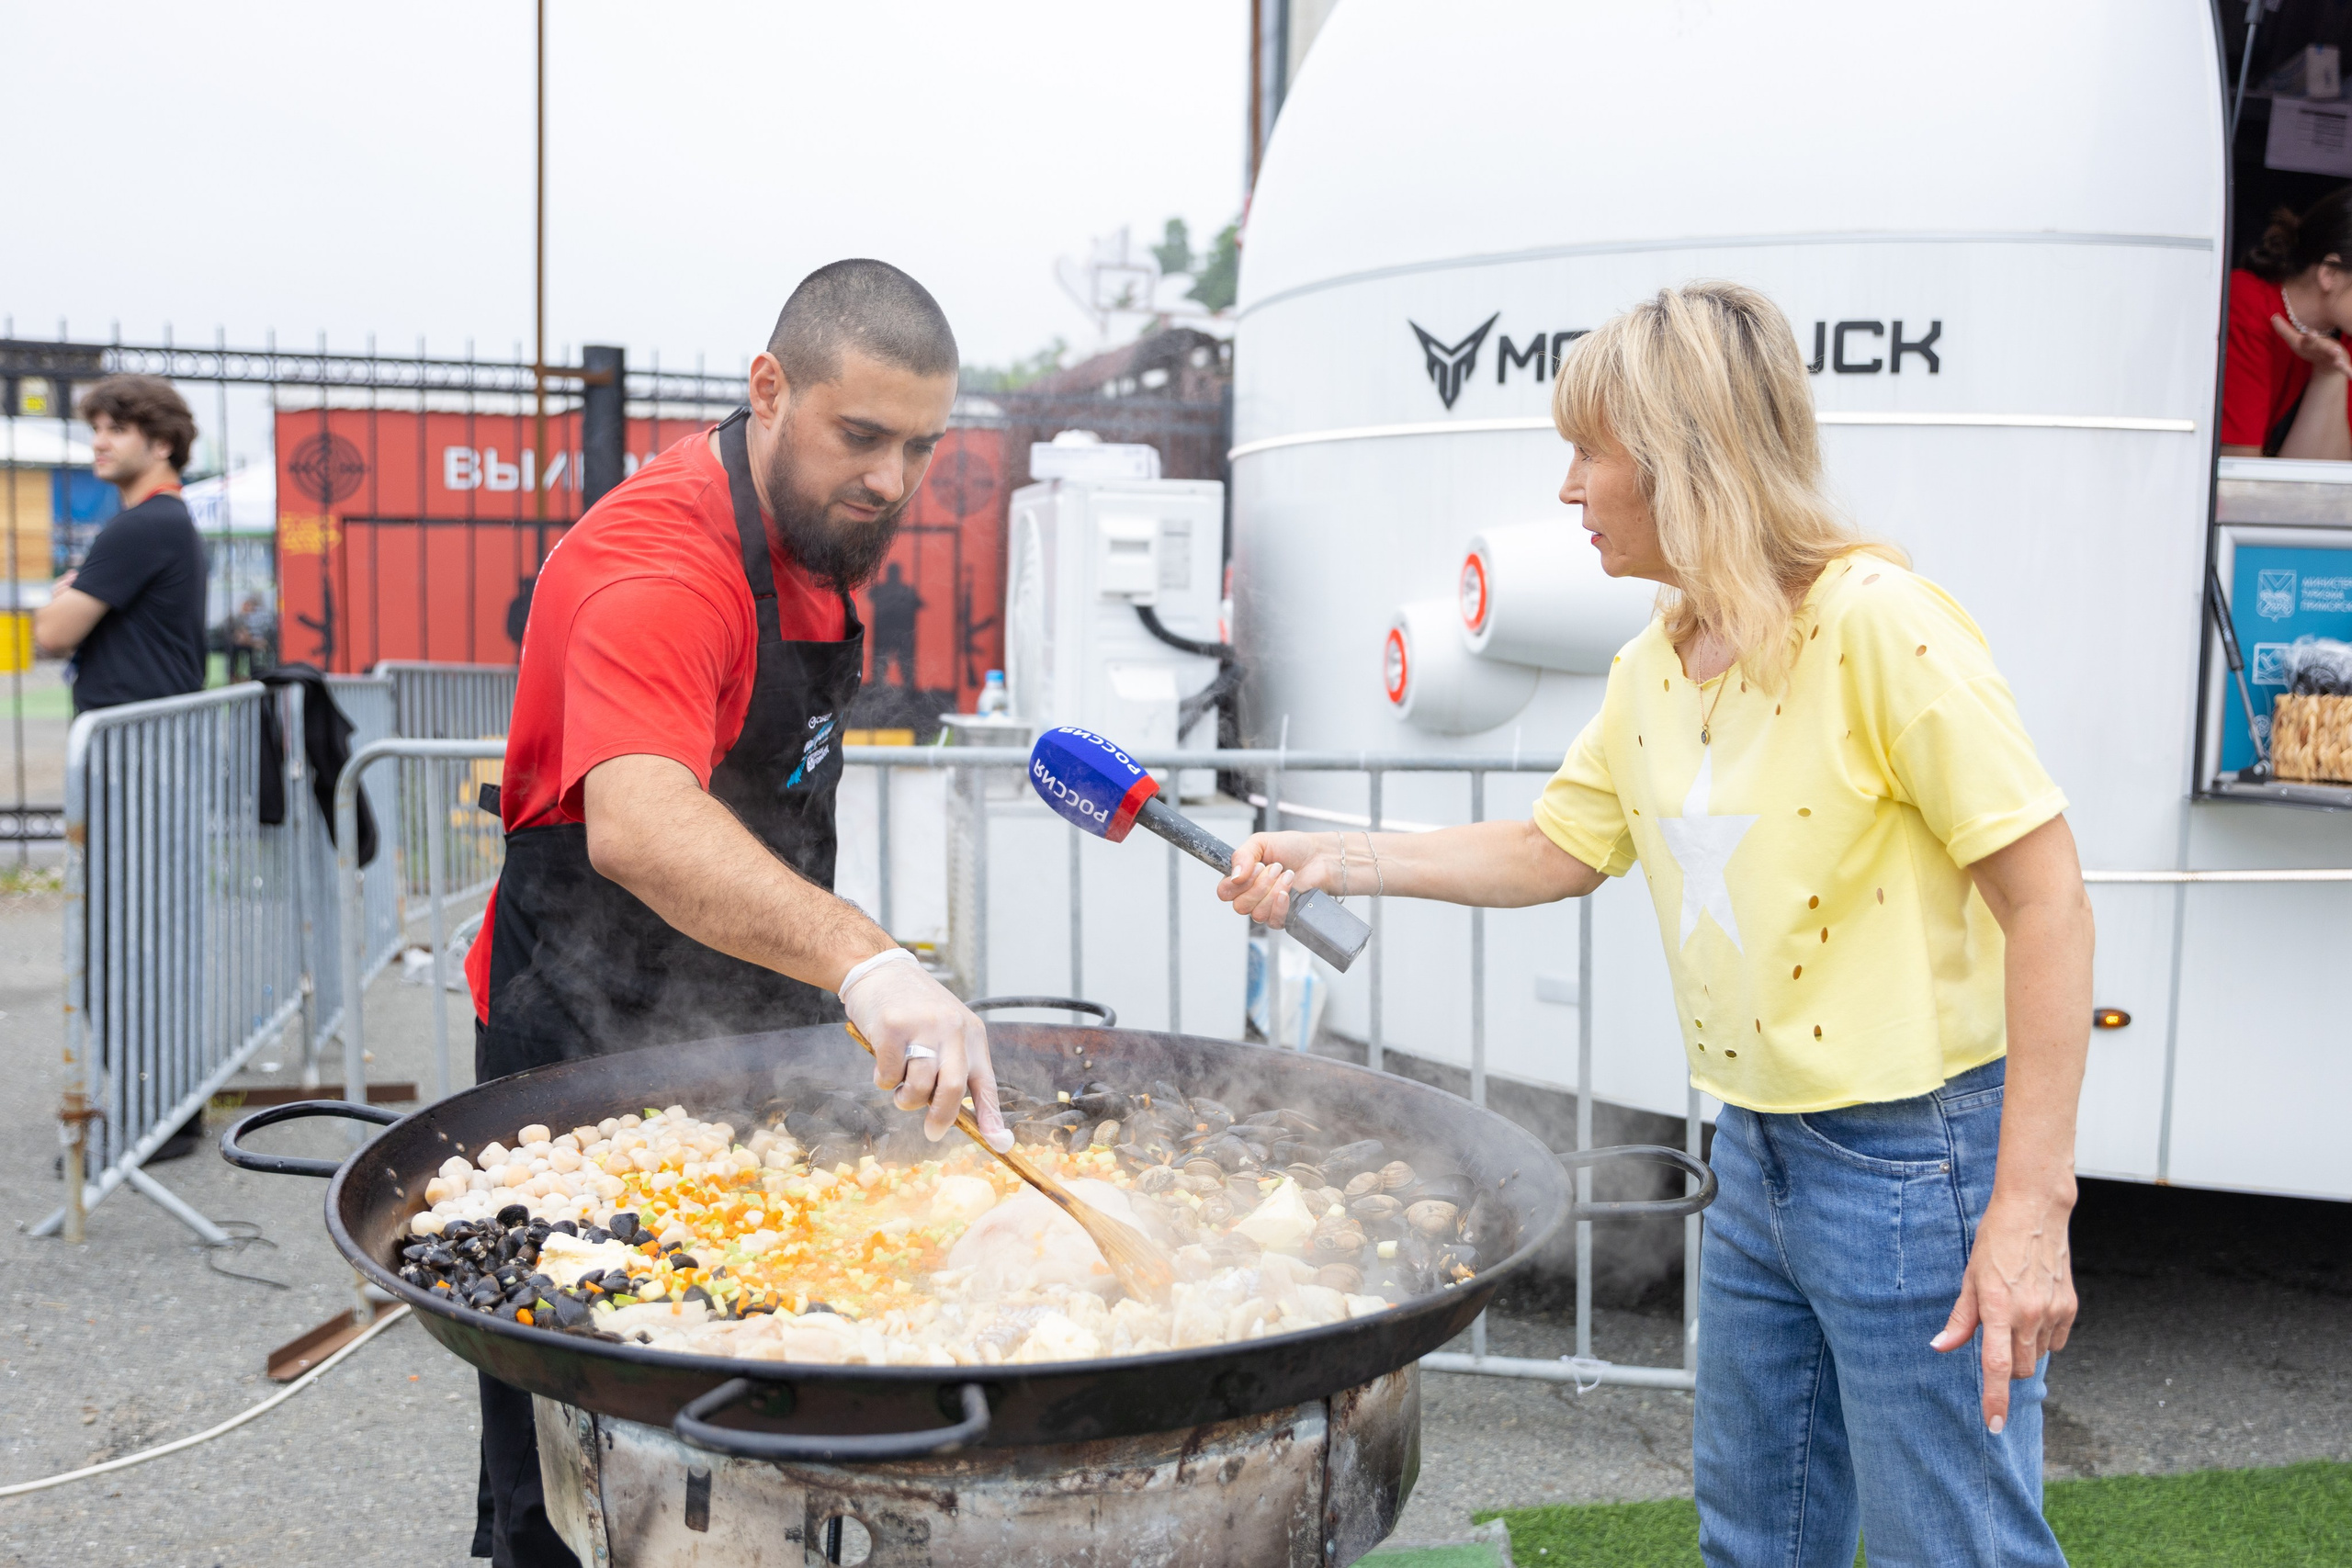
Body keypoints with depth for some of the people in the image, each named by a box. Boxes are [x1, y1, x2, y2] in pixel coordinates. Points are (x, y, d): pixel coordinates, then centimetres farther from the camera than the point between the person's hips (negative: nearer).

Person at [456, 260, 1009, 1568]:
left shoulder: (826, 529, 2)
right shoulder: (661, 567, -28)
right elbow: (638, 825, -47)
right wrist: (865, 959, -61)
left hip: (760, 1035, 8)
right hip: (594, 1053, -8)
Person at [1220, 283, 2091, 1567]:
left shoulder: (1877, 623, -20)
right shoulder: (1651, 667, 5)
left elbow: (2046, 900, -20)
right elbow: (1556, 852, 17)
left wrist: (2030, 1210, -22)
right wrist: (1335, 862, 8)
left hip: (1916, 1161, -7)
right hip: (1758, 1156, 8)